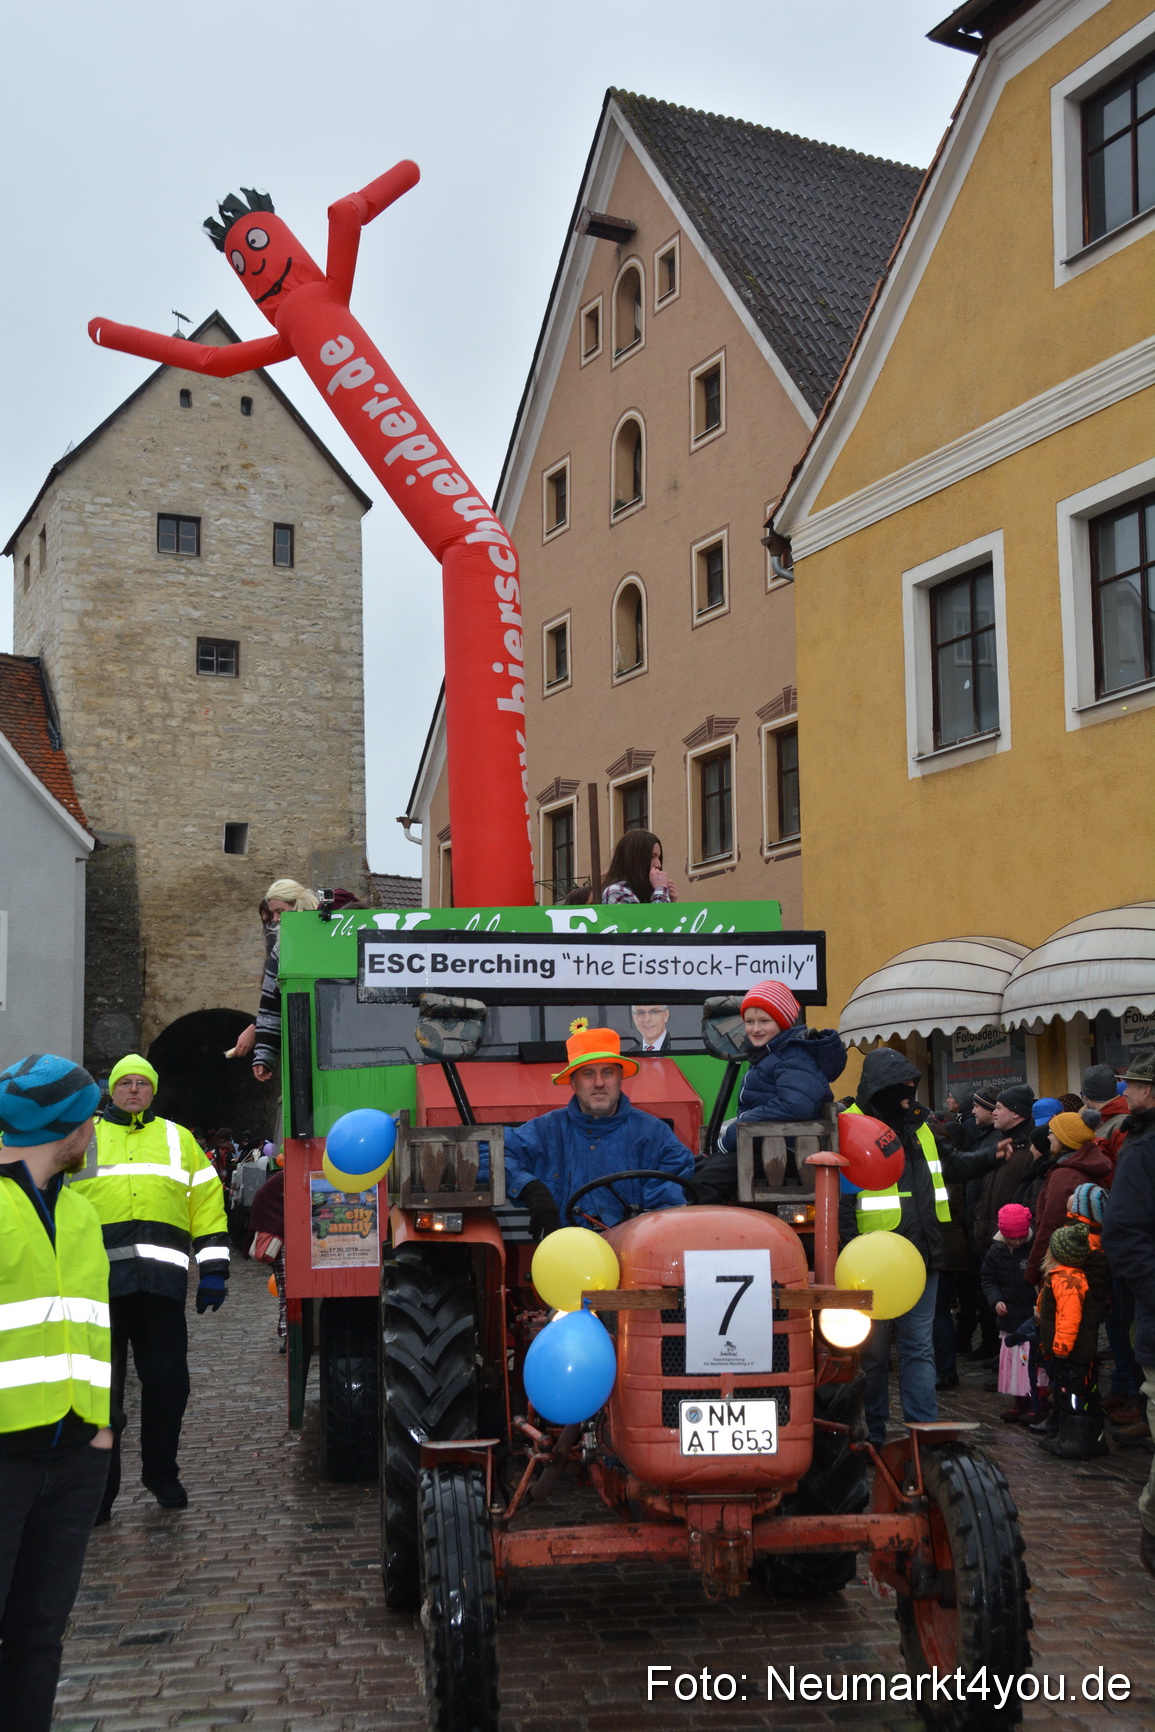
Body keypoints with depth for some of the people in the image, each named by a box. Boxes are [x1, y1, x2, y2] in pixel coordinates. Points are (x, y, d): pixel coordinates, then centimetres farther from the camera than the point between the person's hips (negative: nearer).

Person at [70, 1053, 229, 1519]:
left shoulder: (178, 1139, 18)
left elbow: (207, 1202, 14)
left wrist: (213, 1270, 6)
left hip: (161, 1279, 1)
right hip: (98, 1279, -1)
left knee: (167, 1382, 3)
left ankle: (161, 1473, 20)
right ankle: (99, 1487, 12)